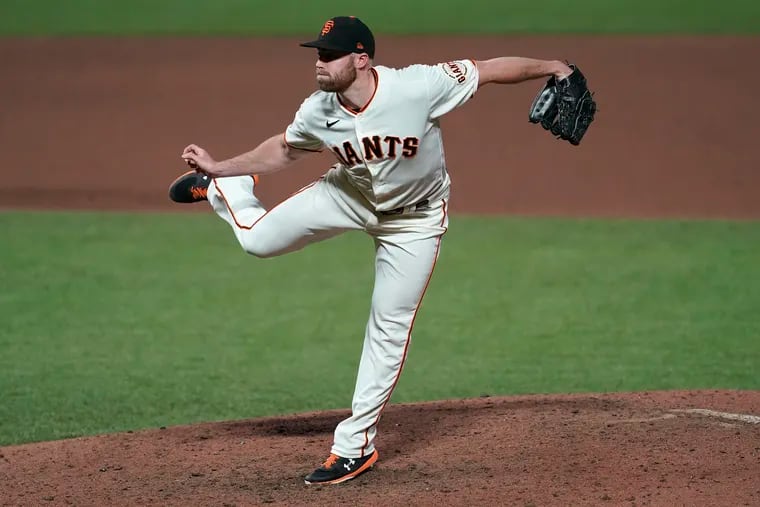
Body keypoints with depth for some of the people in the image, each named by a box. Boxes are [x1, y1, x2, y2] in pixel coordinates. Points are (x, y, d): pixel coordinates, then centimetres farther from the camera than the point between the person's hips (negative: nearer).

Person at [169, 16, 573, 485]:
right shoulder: (319, 112, -22)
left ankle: (357, 444, 9)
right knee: (258, 240, -7)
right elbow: (284, 150, -2)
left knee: (390, 327, -1)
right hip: (350, 196, 2)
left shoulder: (420, 87, -35)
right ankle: (223, 189, 31)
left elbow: (490, 70, -25)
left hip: (414, 220, -2)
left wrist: (551, 68, -29)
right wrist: (219, 168, -10)